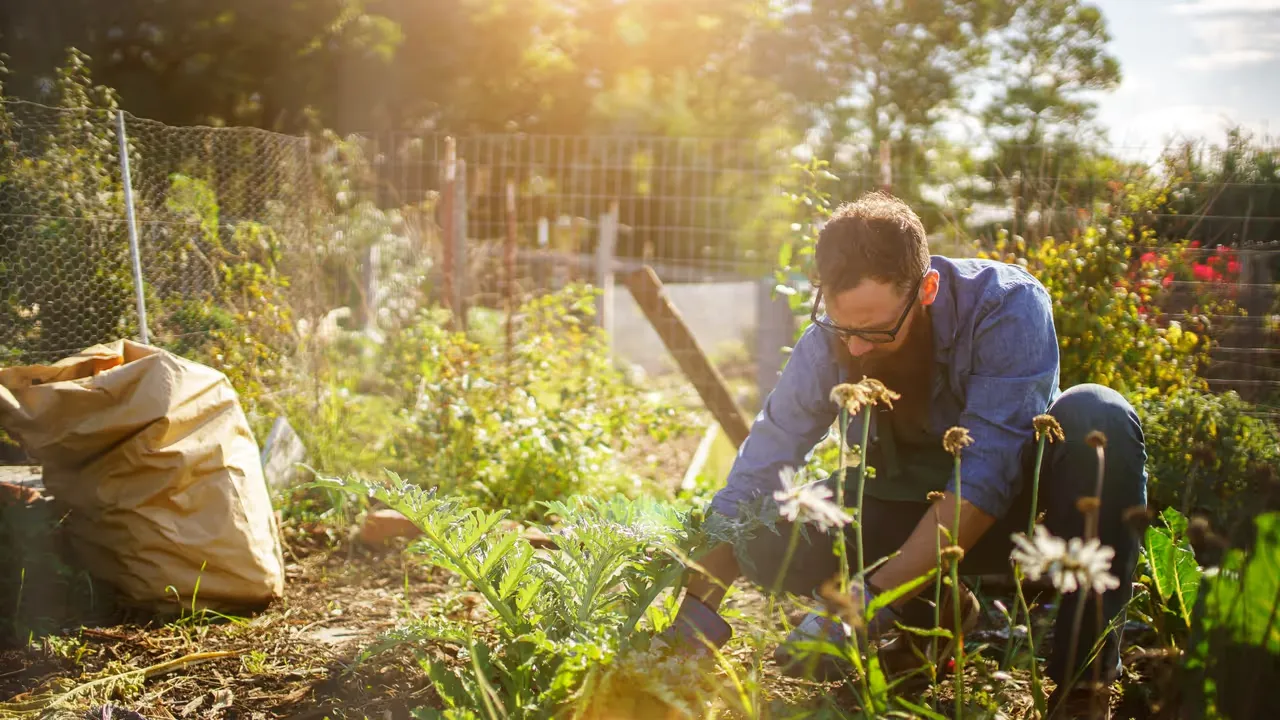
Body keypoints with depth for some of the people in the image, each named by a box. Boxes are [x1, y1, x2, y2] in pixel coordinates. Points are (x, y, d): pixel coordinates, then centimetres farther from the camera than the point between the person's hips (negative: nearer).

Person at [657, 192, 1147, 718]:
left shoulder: (1008, 306, -27)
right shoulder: (826, 343, -17)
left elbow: (985, 477, -34)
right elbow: (749, 487, -14)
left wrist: (871, 603, -40)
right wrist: (695, 619, -25)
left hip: (1015, 503, -2)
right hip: (909, 513, 3)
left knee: (1095, 417, -33)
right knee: (767, 538, -24)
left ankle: (1088, 667, -21)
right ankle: (937, 612, 1)